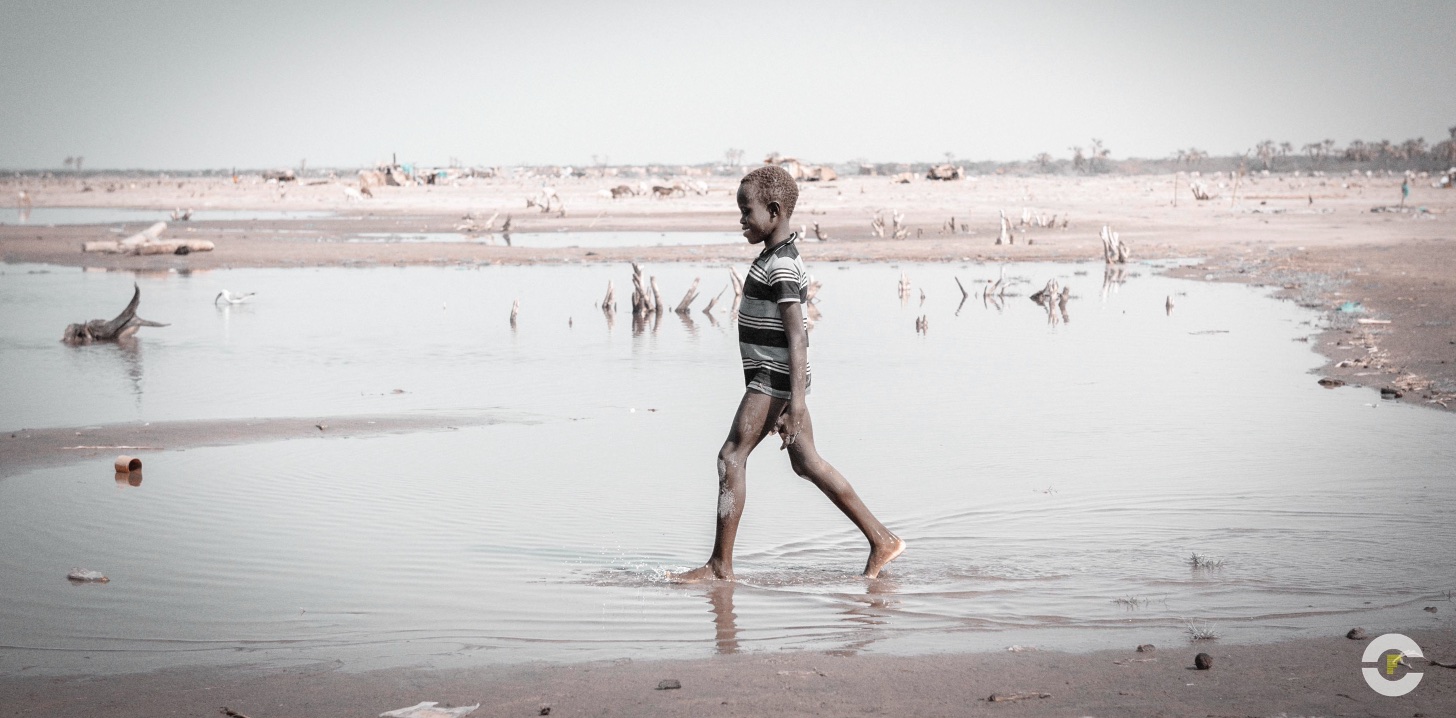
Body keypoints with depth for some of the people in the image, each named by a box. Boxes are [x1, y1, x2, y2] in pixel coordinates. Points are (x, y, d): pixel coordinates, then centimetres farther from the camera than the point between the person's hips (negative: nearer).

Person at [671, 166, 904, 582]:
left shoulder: (781, 267, -17)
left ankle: (720, 567, -6)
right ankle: (882, 540, 18)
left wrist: (797, 401, -26)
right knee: (806, 463, 13)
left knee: (731, 457, -9)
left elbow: (796, 335, -22)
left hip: (774, 378, -11)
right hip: (771, 378, 11)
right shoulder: (776, 258, 15)